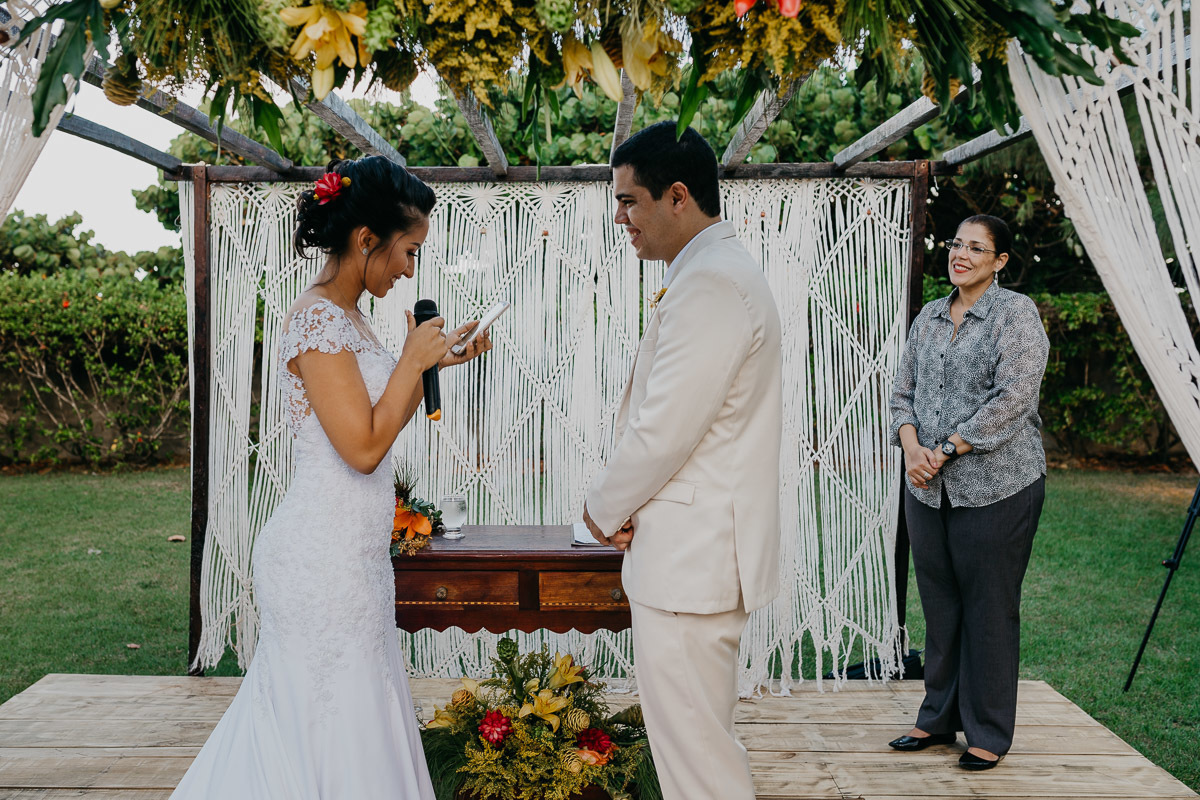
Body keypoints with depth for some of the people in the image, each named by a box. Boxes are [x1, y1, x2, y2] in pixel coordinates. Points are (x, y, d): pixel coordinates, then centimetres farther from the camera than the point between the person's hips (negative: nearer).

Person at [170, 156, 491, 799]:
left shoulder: (345, 316, 11)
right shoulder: (317, 318, -18)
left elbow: (382, 422, 18)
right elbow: (364, 447, -23)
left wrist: (435, 362, 10)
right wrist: (411, 359, -14)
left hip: (348, 553, 9)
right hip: (327, 559, -9)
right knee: (333, 714, 3)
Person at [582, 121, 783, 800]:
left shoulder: (710, 284, -19)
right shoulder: (718, 271, 15)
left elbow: (664, 431, -21)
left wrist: (604, 509, -4)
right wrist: (625, 508, 7)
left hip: (689, 562, -11)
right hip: (697, 553, 11)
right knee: (703, 736, 21)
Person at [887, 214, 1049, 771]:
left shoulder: (1017, 314, -5)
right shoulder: (929, 317, 13)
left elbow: (1012, 398, -15)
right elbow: (903, 389, 12)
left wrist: (947, 450, -15)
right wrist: (912, 447, -6)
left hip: (996, 487, -5)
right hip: (927, 488, 6)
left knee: (989, 609, 3)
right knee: (939, 603, 13)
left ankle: (988, 734, 16)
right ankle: (939, 718, 27)